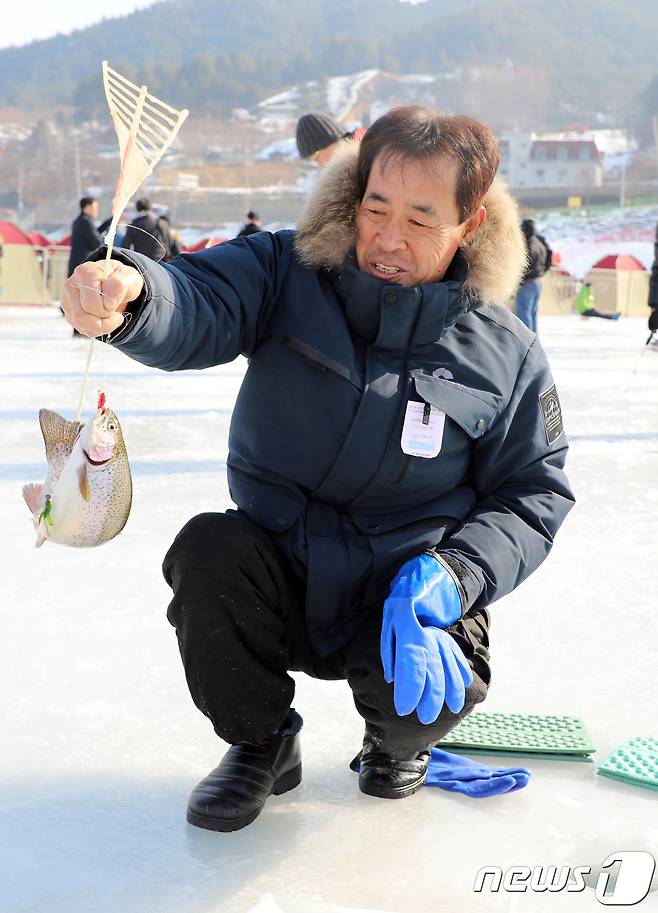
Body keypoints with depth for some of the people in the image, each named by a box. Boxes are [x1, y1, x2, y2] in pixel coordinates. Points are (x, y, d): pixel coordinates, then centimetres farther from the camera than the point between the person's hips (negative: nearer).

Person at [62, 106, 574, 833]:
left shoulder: (504, 353, -6)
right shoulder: (287, 276, -9)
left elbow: (532, 493, -1)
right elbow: (198, 307, -29)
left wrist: (452, 576, -19)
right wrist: (129, 295, -54)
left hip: (403, 600, 0)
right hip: (280, 581, 1)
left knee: (426, 699, -30)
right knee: (206, 549, -29)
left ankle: (396, 740, 14)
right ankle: (262, 741, 1)